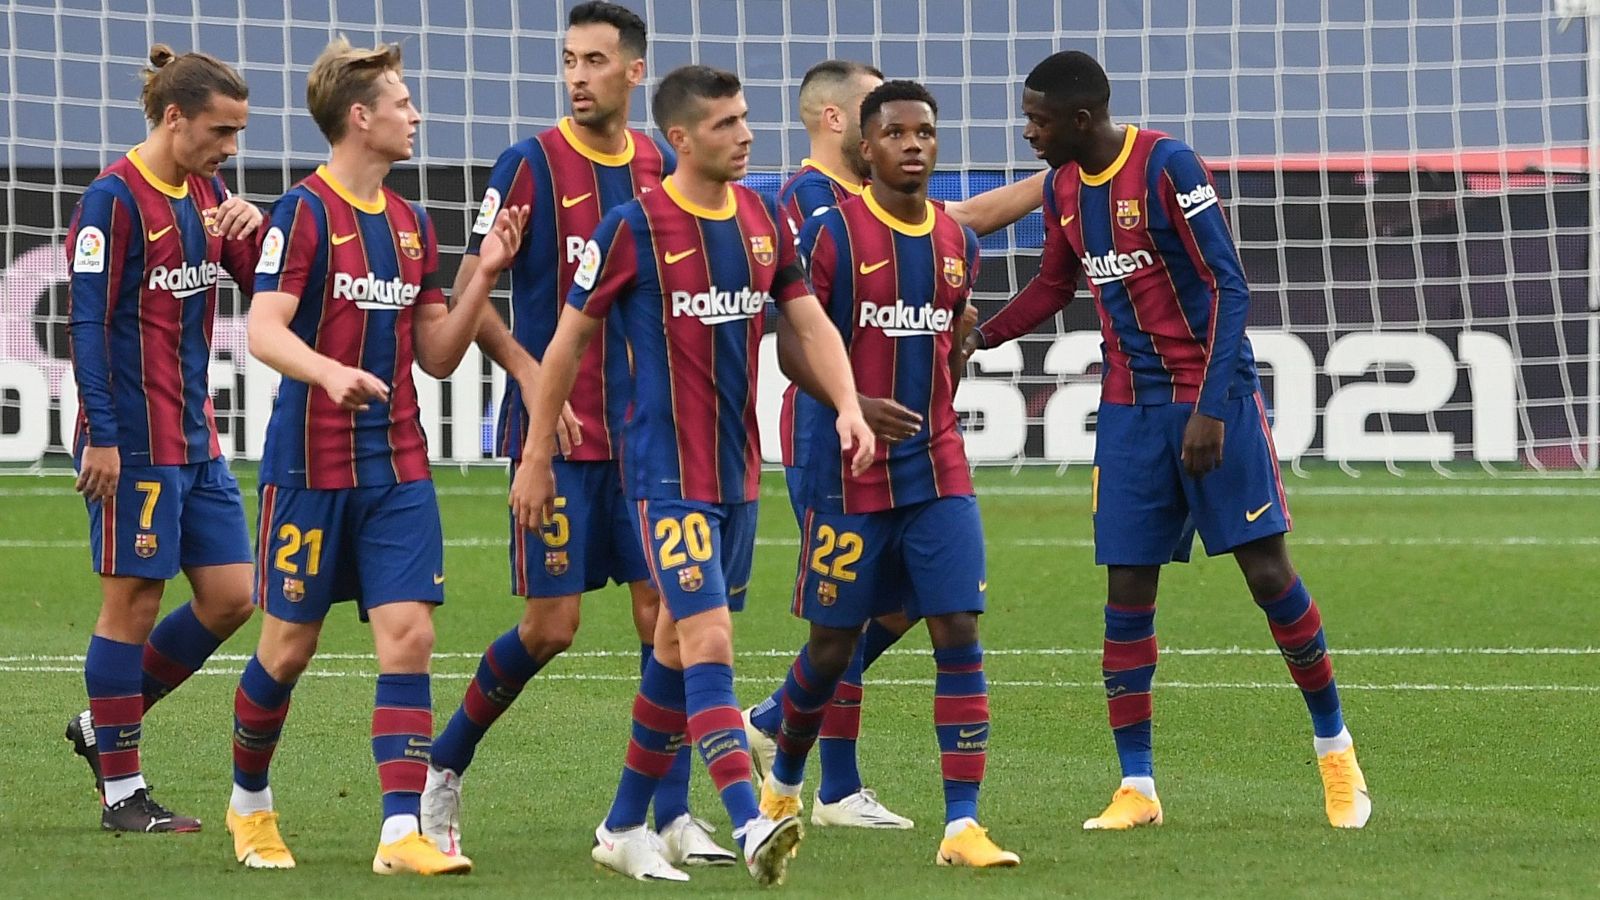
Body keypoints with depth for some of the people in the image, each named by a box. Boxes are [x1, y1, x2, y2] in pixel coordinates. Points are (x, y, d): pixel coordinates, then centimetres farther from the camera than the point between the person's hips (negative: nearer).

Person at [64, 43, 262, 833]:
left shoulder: (207, 193, 11)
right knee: (134, 599, -3)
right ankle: (122, 792, 5)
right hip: (134, 437, -8)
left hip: (195, 437, 8)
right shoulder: (115, 199, -12)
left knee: (229, 597, 6)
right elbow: (88, 324, -15)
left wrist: (255, 231, -6)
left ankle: (106, 722, 22)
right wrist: (101, 437, -19)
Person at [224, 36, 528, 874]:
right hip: (310, 464, -5)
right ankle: (249, 802, 27)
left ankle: (402, 832, -11)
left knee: (408, 637, -7)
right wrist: (330, 373, -36)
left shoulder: (410, 224, 12)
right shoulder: (304, 213, -8)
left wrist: (483, 277, 2)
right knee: (289, 646, 4)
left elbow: (437, 356, 15)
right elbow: (264, 330, -18)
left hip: (397, 467, 5)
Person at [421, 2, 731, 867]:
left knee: (666, 613, -1)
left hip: (645, 432, 4)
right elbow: (468, 291, -7)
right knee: (551, 624, -4)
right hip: (557, 432, -4)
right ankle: (442, 768, 16)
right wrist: (528, 371, -20)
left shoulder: (661, 169, 7)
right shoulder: (530, 165, -7)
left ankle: (673, 815, 4)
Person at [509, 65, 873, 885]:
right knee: (709, 644, -17)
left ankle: (624, 826, 24)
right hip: (667, 470, -7)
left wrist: (848, 405, -7)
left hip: (739, 470, 7)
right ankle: (750, 828, -25)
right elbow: (570, 338, -2)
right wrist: (536, 456, 0)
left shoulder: (763, 219, 7)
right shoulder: (633, 227, -10)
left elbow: (810, 322, 11)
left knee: (677, 648, 14)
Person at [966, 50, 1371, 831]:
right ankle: (1136, 787, 3)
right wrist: (978, 337, 12)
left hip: (1213, 393, -6)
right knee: (1127, 588, 0)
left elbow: (1229, 287, -16)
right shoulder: (1063, 188, 7)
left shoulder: (1168, 167, -15)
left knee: (1267, 570, -5)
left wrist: (1210, 409, -21)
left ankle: (1334, 747, 12)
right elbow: (1055, 285, 24)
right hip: (1129, 406, 6)